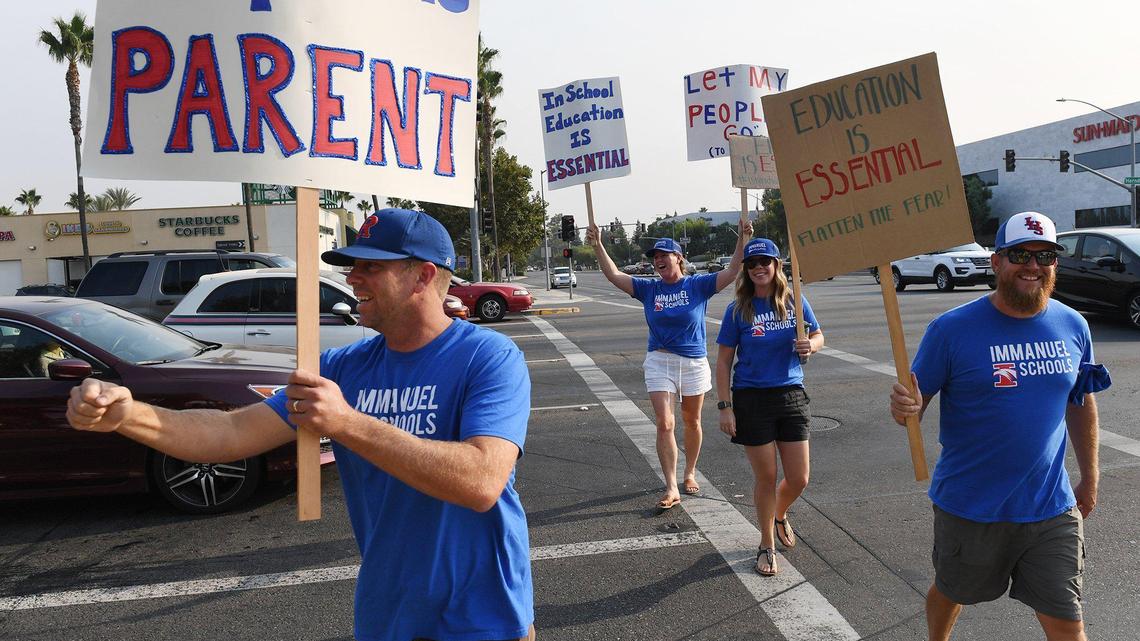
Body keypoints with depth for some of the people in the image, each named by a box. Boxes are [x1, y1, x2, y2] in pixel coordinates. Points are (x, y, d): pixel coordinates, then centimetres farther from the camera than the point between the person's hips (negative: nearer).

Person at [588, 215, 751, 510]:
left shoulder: (698, 285, -5)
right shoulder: (649, 288, 0)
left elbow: (732, 272, -13)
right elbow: (614, 276, -3)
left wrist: (742, 239, -24)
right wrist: (598, 245, -10)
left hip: (694, 362, 0)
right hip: (659, 362, 1)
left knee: (692, 422, 15)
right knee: (665, 424, -8)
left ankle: (690, 474, 34)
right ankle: (671, 488, -5)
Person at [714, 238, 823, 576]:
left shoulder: (794, 301, 0)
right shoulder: (738, 309, -6)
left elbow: (819, 336, 11)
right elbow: (724, 361, -3)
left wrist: (810, 345, -14)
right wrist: (725, 407, -9)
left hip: (791, 396, 3)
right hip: (752, 399, -2)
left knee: (798, 479, 6)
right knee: (766, 477, 5)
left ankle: (780, 515, 41)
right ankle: (767, 546, 26)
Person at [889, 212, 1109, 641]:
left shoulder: (1073, 327, 0)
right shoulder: (952, 328, -14)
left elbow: (1081, 403, 12)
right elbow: (916, 402, -12)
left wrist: (1089, 476, 17)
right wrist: (903, 409, -35)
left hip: (1052, 509, 3)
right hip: (969, 507, -2)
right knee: (949, 594, 20)